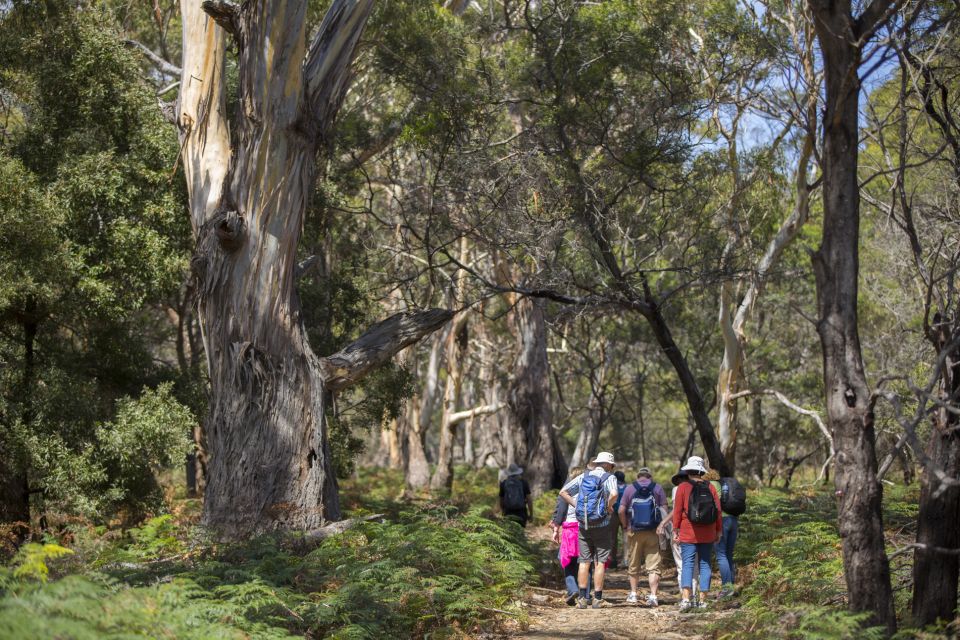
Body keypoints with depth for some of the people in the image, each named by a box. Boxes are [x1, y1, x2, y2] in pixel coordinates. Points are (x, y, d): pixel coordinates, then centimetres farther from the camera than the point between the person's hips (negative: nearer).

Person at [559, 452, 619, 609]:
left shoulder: (583, 476, 9)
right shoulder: (609, 478, -5)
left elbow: (563, 492, 7)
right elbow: (614, 494, -27)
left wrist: (576, 505, 7)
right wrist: (609, 506, -9)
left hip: (583, 525, 4)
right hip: (601, 526, -4)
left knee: (584, 562, 8)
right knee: (600, 562, 3)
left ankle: (582, 598, 6)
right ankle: (598, 599, 4)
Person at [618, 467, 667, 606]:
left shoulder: (630, 489, 0)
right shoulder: (658, 488, 2)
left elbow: (621, 511, -6)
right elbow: (665, 510, -2)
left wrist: (625, 526, 7)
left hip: (634, 532, 0)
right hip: (653, 532, 0)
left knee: (633, 565, 14)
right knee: (653, 566, 2)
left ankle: (633, 594, 20)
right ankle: (653, 595, -8)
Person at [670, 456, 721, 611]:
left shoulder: (683, 487, -3)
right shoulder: (710, 487, 5)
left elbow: (677, 510, -5)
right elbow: (718, 510, 5)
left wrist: (675, 530, 0)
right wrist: (718, 531, 12)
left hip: (688, 533, -3)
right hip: (708, 534, 3)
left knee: (687, 564, -4)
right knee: (705, 564, 9)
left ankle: (685, 598, -19)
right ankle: (703, 600, 8)